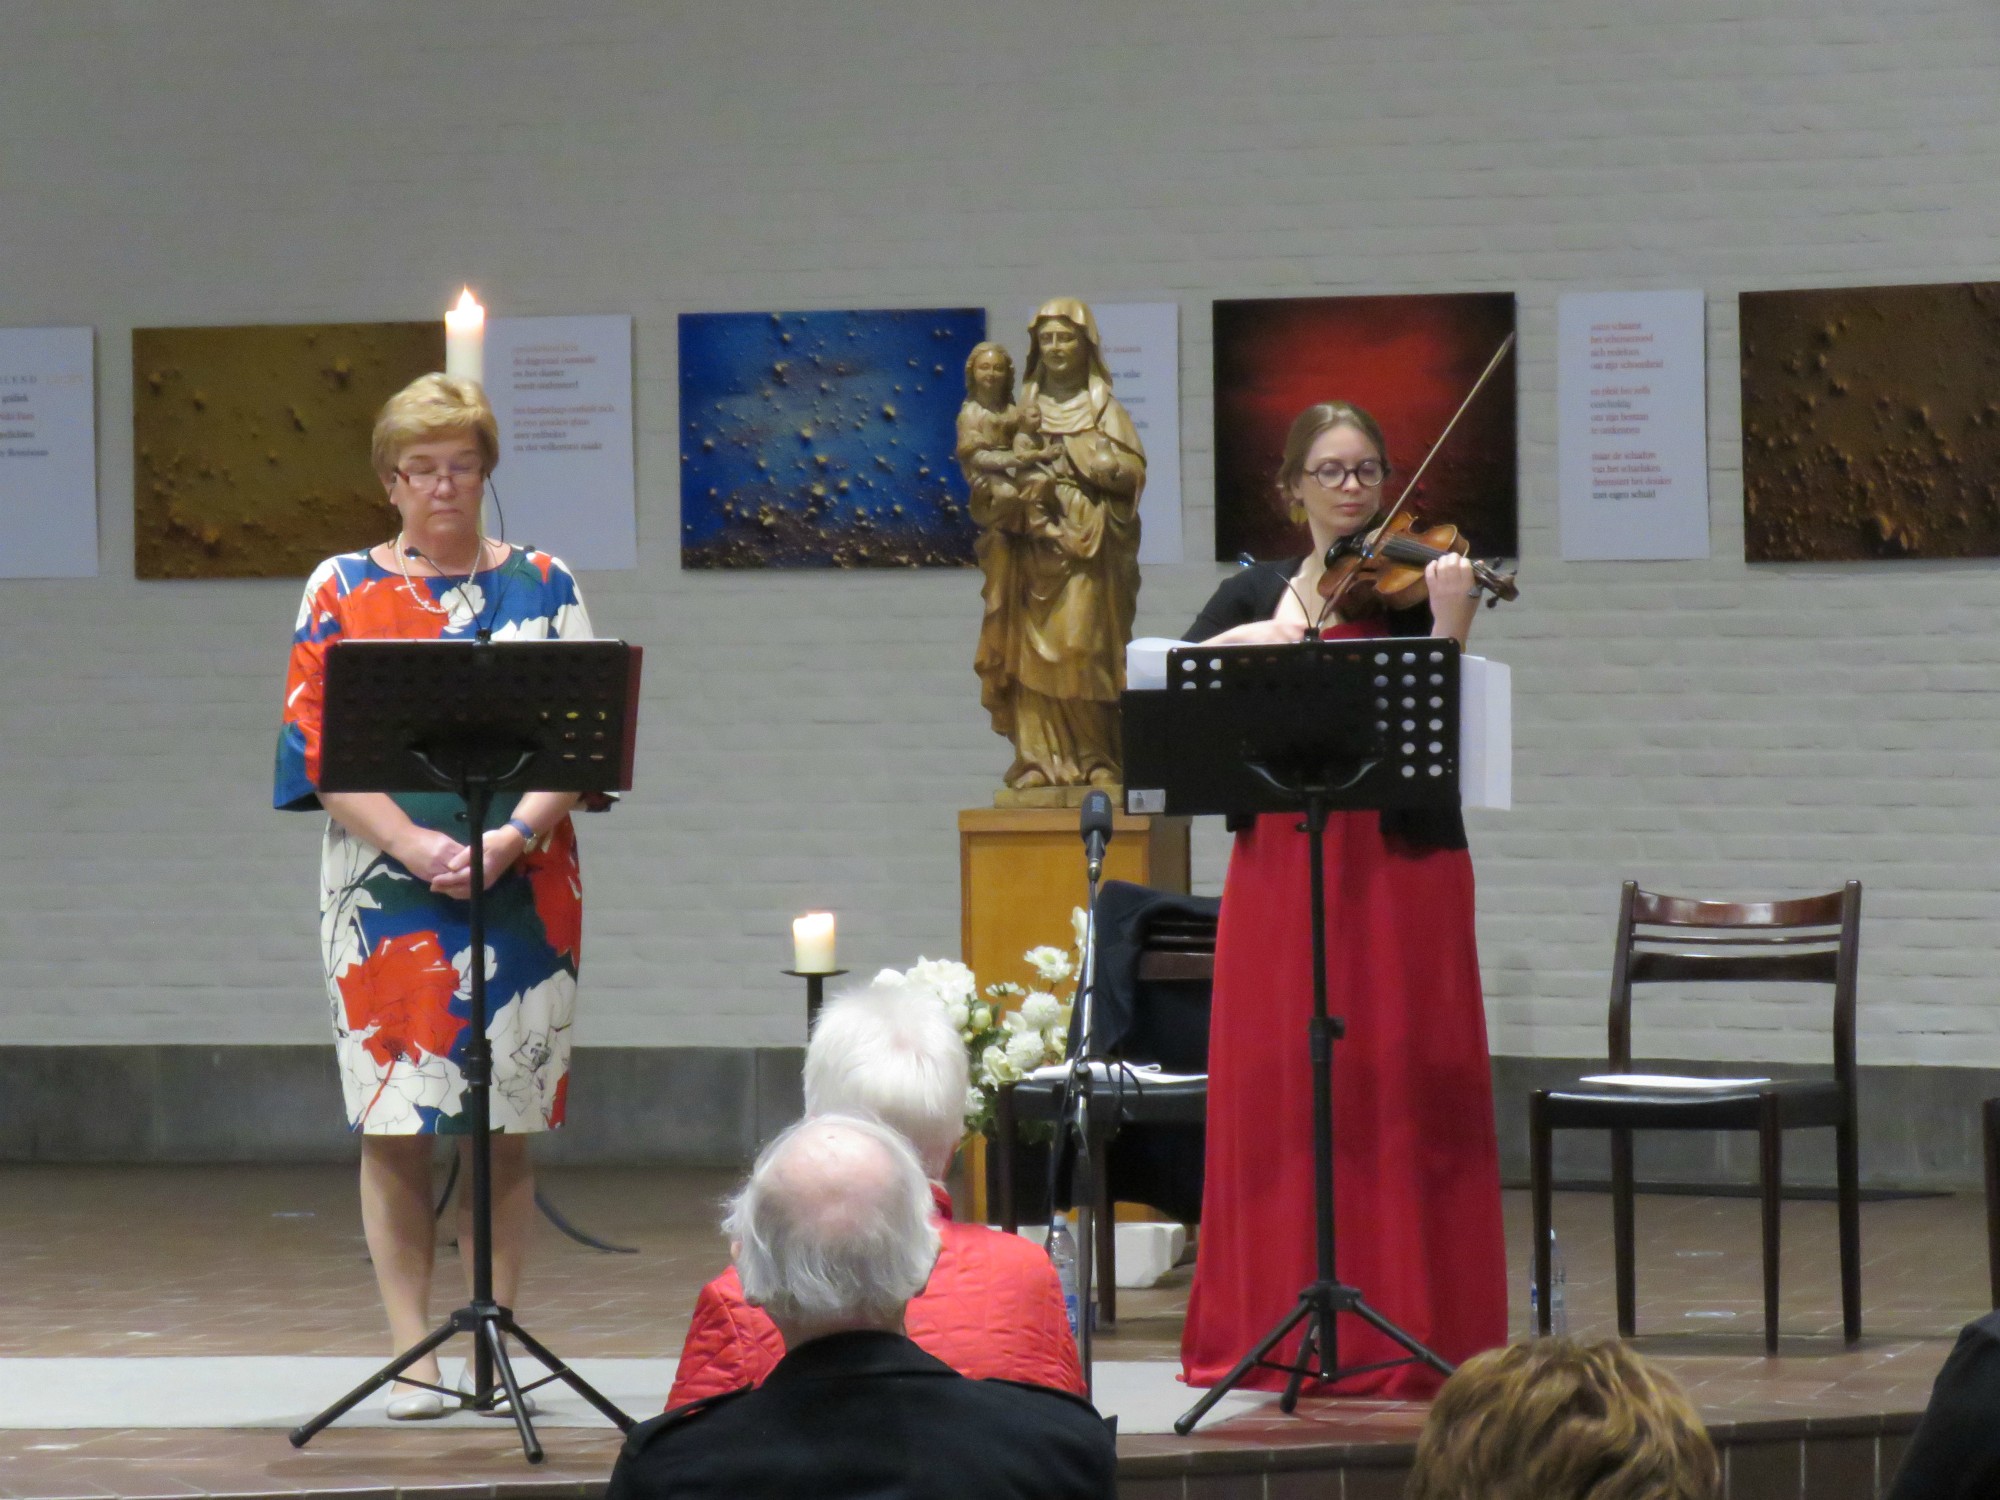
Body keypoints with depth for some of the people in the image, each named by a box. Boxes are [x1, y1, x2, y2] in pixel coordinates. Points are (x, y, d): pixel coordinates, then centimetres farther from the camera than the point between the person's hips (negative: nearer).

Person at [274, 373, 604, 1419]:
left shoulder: (543, 587, 9)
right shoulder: (340, 590, 7)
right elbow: (315, 743, -1)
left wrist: (509, 839, -14)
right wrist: (412, 846, -14)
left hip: (521, 891, 1)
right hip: (384, 893, -1)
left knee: (507, 1126, 0)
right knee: (393, 1125, -4)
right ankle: (412, 1352, -1)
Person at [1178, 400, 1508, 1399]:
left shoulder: (1407, 586, 3)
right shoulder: (1254, 595, 14)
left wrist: (1451, 629, -26)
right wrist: (1249, 639, -13)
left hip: (1398, 865, -3)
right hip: (1279, 865, 3)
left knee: (1399, 1096, -5)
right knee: (1272, 1094, 2)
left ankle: (1405, 1333, -2)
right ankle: (1273, 1324, 10)